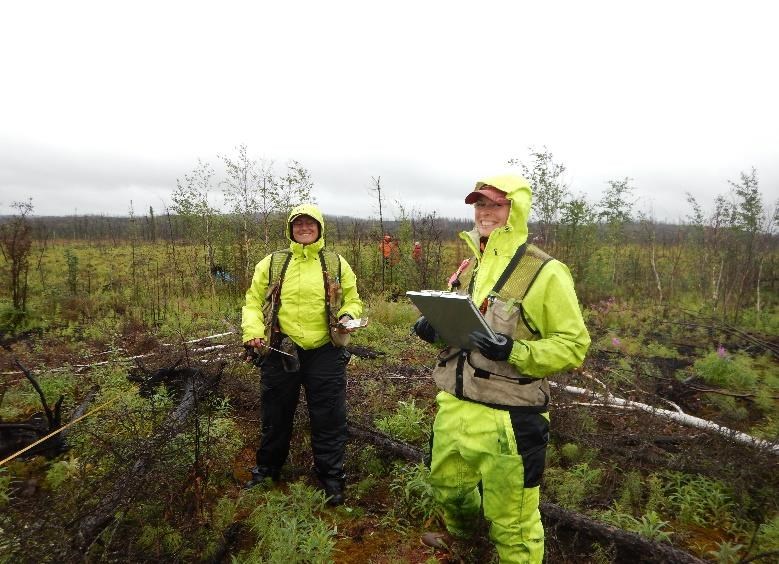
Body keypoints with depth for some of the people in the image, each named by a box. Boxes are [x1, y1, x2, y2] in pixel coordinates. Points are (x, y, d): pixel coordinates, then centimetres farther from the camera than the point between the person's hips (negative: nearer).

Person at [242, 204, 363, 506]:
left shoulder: (336, 263, 5)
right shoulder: (272, 263, 6)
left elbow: (353, 300, 10)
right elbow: (253, 300, 8)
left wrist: (347, 317, -11)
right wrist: (252, 331, -8)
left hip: (325, 352, -1)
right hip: (280, 352, 1)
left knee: (329, 418, 6)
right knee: (276, 415, 16)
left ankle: (331, 477, 25)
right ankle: (267, 469, 39)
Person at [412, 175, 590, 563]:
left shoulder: (545, 272, -12)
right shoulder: (468, 268, 10)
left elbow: (574, 344, -14)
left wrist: (514, 351, -29)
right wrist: (434, 330, -1)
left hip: (508, 419, -7)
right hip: (454, 408, 7)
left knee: (512, 522, 7)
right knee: (447, 483, 28)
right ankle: (460, 532, 61)